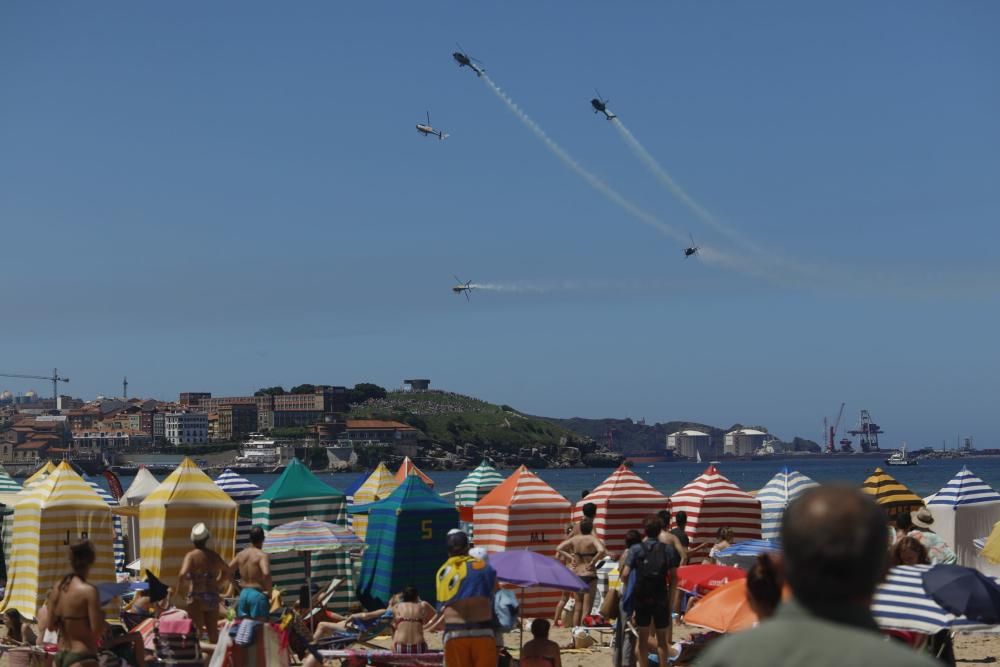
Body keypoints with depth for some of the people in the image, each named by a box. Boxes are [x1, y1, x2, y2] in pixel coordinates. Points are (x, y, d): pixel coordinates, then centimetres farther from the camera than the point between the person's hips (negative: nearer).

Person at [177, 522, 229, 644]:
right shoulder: (214, 556, 6)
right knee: (213, 633, 12)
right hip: (213, 597, 4)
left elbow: (183, 574, -23)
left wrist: (179, 590, -8)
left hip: (196, 598, -4)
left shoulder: (191, 555, -8)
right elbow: (227, 571, 20)